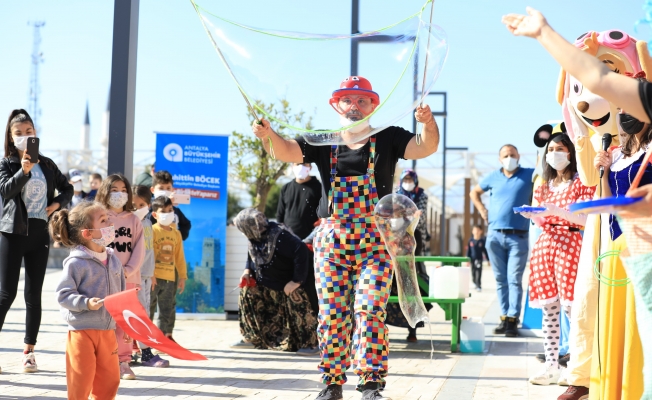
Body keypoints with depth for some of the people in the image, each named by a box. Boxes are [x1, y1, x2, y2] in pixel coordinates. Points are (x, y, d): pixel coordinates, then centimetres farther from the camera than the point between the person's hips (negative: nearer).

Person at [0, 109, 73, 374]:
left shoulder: (47, 164, 9)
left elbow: (67, 188, 20)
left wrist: (58, 203, 1)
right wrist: (24, 171, -35)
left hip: (40, 232, 3)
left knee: (34, 294, 6)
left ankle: (29, 351, 14)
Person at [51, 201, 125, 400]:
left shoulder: (113, 259, 6)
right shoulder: (76, 263, -15)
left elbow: (121, 294, 14)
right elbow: (63, 294, -16)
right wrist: (86, 303, -29)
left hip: (108, 331, 7)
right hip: (82, 331, -6)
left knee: (110, 380, 13)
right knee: (80, 384, 3)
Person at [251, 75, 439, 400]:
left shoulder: (388, 138, 5)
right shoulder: (323, 142, 9)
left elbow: (425, 147, -9)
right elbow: (288, 151, -5)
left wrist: (428, 123, -31)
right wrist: (269, 134, -27)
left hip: (375, 240, -2)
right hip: (332, 237, 2)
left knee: (371, 310, -10)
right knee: (331, 312, 1)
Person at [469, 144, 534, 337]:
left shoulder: (529, 175, 5)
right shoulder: (493, 177, 12)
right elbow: (474, 192, 25)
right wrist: (482, 211, 14)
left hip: (518, 236, -3)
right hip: (495, 235, 3)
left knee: (514, 280, -6)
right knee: (500, 280, 6)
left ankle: (513, 319, -5)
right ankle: (504, 317, 10)